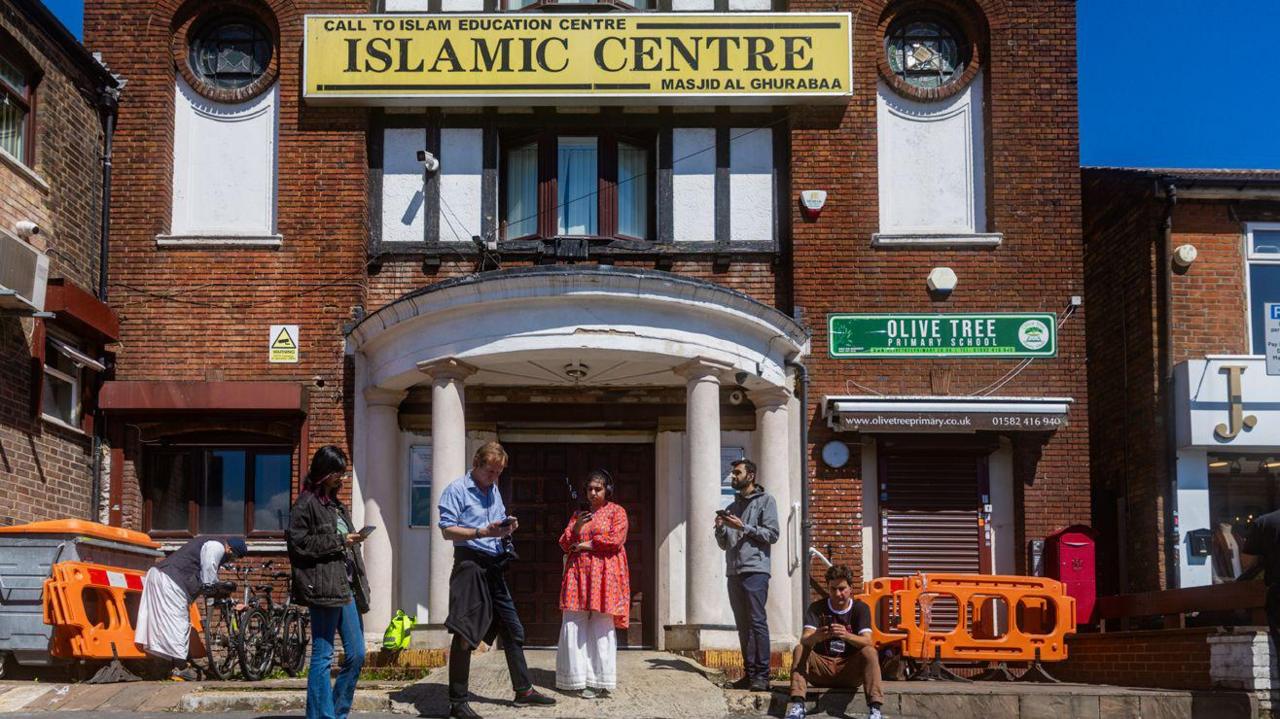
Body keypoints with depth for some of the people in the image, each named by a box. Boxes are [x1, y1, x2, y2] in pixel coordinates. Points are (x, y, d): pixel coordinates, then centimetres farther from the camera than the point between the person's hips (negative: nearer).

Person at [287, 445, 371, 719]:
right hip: (324, 588, -8)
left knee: (356, 655, 7)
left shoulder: (336, 504, 20)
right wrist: (339, 541, -12)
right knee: (323, 655, -4)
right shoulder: (306, 503, -4)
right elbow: (299, 542, -12)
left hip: (347, 588, 8)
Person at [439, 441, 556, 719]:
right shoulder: (457, 490, -6)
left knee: (513, 629, 13)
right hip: (470, 563, -8)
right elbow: (447, 530, -12)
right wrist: (483, 532, -24)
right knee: (465, 633, -7)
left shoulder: (494, 491, 19)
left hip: (494, 566, 8)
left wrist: (507, 528, 2)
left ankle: (523, 689, 24)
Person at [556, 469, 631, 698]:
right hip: (578, 574, 5)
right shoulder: (579, 513, 20)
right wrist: (575, 527, -4)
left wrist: (586, 545, -4)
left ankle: (599, 682, -5)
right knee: (573, 625, -4)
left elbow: (615, 540, -7)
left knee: (601, 628, -7)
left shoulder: (616, 511, 7)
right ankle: (577, 677, 0)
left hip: (603, 575, -4)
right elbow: (564, 544, 15)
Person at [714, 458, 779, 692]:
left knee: (757, 622, -11)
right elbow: (724, 544, 24)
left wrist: (743, 527, -12)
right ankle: (750, 673, 7)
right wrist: (720, 528, 4)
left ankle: (762, 675, -13)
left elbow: (772, 534, -7)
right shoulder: (733, 506, 23)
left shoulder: (765, 501, 4)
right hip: (734, 571, 7)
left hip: (755, 569, -7)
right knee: (743, 624, 5)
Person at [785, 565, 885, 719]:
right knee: (800, 650, -24)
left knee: (869, 652, -27)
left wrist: (846, 636, -40)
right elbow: (804, 639, -18)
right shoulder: (816, 608, -1)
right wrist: (814, 638, -43)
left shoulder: (861, 608, -2)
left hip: (850, 669, -1)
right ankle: (797, 705, -37)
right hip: (821, 666, 1)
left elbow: (867, 641, -18)